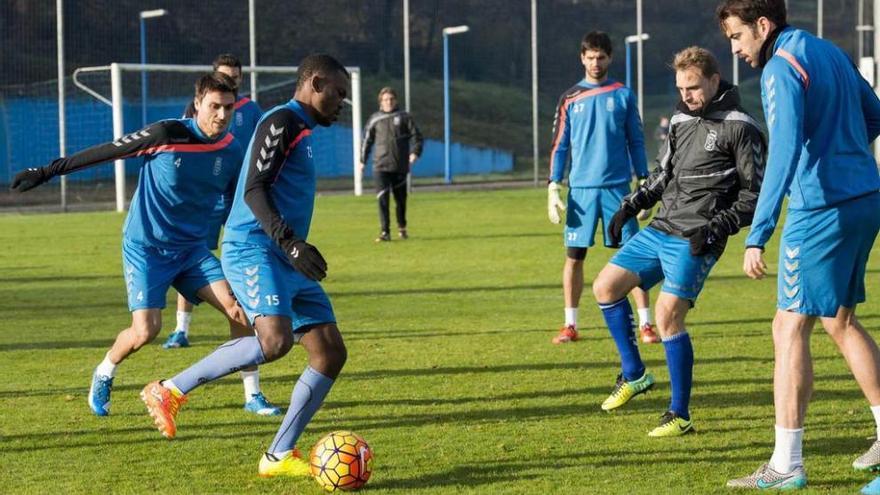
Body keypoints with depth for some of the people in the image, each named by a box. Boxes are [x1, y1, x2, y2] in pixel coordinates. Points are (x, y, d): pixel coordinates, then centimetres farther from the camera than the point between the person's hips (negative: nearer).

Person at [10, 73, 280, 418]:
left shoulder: (231, 152, -3)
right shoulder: (168, 134, -17)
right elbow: (108, 151, -11)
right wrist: (47, 172, -9)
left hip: (192, 248, 4)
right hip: (146, 247, -4)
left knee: (238, 308, -12)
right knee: (145, 331, -15)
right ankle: (104, 375, 17)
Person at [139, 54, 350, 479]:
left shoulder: (301, 130, 24)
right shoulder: (281, 121, -7)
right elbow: (254, 190, -17)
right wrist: (290, 242, -27)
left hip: (287, 261, 10)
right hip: (254, 251, -10)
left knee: (331, 354, 2)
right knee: (275, 340, -30)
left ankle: (279, 456, 6)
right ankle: (169, 391, -16)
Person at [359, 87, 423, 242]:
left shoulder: (404, 117, 4)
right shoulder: (375, 119, 7)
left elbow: (416, 136, 5)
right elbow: (367, 140, 15)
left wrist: (414, 153, -10)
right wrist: (362, 161, 13)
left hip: (400, 166, 0)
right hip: (380, 166, 0)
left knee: (400, 199, 11)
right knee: (383, 200, -12)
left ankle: (402, 228, 31)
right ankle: (385, 232, -12)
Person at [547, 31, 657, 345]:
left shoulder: (623, 95, 5)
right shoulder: (569, 100, 7)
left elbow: (636, 142, 8)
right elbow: (559, 146, 8)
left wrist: (644, 183, 2)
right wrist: (553, 189, 0)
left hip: (617, 188, -1)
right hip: (580, 189, 1)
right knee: (574, 257, 3)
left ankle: (645, 323, 1)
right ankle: (570, 325, 12)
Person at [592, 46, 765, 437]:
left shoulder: (739, 128, -9)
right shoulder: (681, 120, 13)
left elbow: (755, 194, -9)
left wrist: (717, 227, -18)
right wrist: (631, 206, 15)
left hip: (694, 241, -8)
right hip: (659, 229, 8)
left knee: (668, 314, -15)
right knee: (605, 286, 5)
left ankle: (680, 415, -4)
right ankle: (633, 374, 19)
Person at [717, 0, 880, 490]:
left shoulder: (781, 69, -14)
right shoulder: (831, 52, 13)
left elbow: (784, 153, -24)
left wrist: (758, 235, -27)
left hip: (822, 210, -9)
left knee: (790, 328, -5)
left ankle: (786, 465, -6)